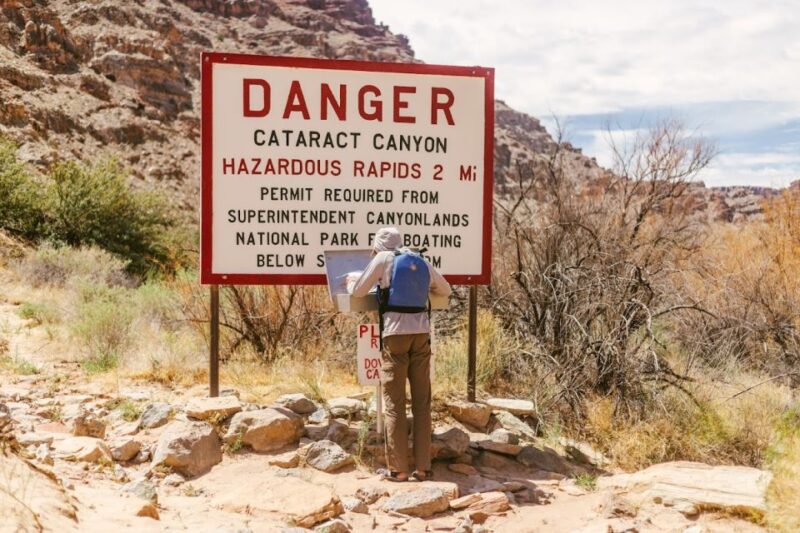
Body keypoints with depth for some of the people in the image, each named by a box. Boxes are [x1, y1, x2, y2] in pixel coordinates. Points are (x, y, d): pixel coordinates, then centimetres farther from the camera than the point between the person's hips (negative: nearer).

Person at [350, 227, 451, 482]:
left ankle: (397, 468, 4)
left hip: (395, 333, -4)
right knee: (422, 402, 8)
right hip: (421, 332, 4)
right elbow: (445, 290, 28)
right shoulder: (422, 262, 15)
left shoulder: (384, 259, 3)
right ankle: (422, 467, 10)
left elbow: (358, 292, 7)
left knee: (394, 403, 2)